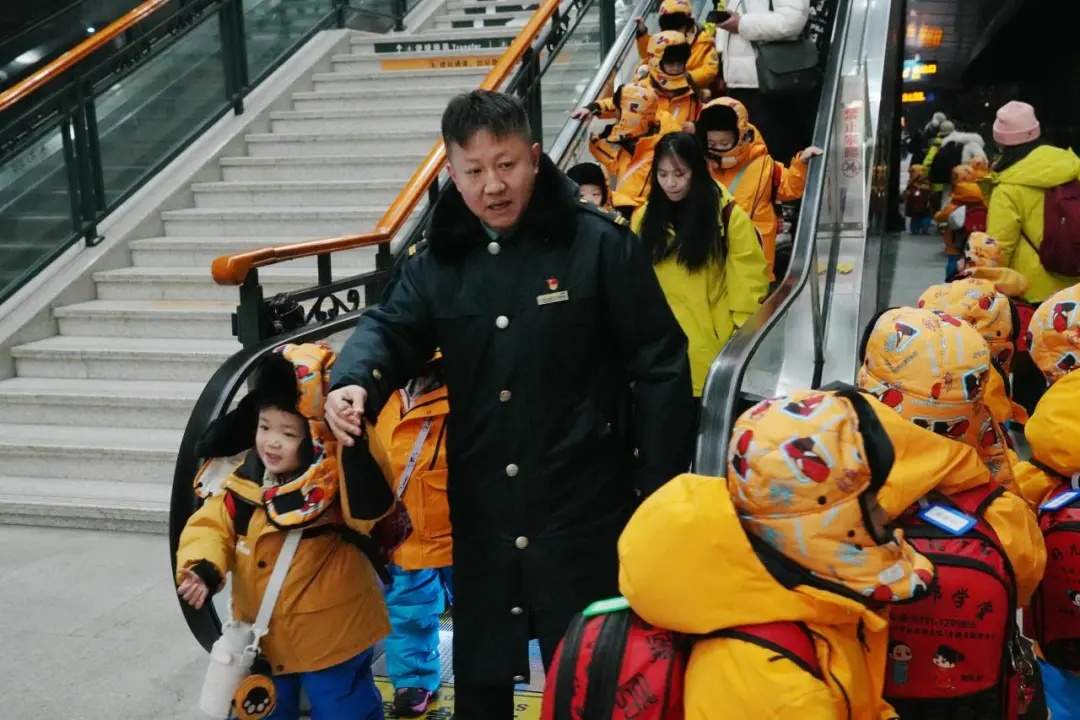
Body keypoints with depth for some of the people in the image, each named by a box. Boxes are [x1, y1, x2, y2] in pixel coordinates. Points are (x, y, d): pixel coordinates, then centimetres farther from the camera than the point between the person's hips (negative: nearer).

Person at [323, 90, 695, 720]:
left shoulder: (599, 244, -9)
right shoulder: (438, 261, 5)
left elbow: (661, 366, -8)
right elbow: (390, 329, -1)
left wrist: (659, 491, -9)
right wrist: (355, 382, -26)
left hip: (583, 512, -4)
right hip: (481, 514, 5)